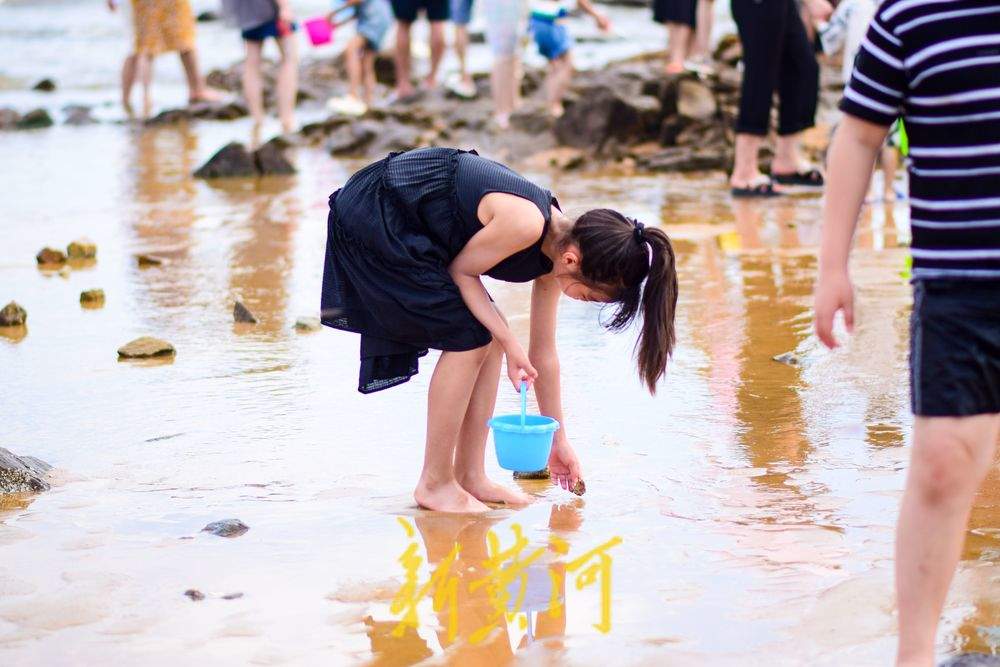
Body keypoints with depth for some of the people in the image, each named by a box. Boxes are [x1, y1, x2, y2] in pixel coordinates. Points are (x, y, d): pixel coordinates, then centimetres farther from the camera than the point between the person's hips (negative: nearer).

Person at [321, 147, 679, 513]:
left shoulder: (557, 246, 0)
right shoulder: (526, 223, -27)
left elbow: (543, 352, 9)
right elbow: (461, 270, -13)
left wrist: (559, 440, 14)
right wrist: (509, 341, -16)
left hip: (413, 228, 9)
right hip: (372, 218, -9)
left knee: (488, 334, 6)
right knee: (469, 337, -10)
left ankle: (471, 476, 12)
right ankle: (434, 484, -2)